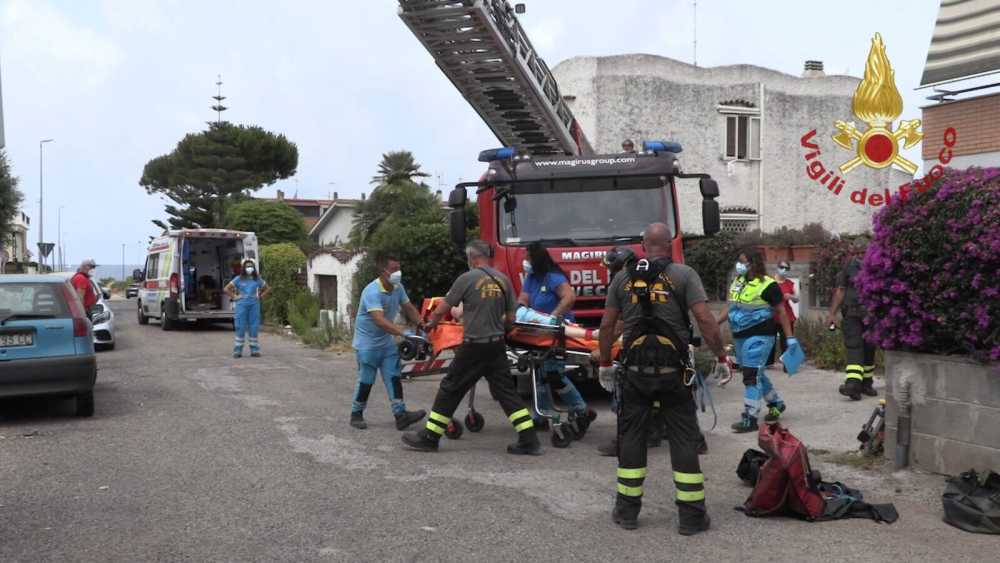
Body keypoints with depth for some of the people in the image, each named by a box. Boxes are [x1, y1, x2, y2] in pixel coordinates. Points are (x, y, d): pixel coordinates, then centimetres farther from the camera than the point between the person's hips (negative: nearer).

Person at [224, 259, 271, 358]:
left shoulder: (257, 279, 8)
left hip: (254, 305, 2)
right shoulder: (239, 279, 2)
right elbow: (226, 289, 4)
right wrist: (234, 297, -3)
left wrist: (260, 296, 8)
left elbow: (268, 288, 20)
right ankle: (237, 351, 1)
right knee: (240, 328, -4)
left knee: (254, 327, 2)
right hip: (242, 305, -2)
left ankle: (254, 350, 9)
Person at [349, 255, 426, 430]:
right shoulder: (372, 291, -27)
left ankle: (400, 415, -1)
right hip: (367, 342, -7)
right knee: (366, 381, 1)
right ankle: (356, 415, 16)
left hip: (386, 341, 7)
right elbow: (380, 320, -37)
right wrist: (403, 333, -44)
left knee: (394, 377, 1)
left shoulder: (398, 288, -3)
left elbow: (409, 308, 10)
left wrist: (422, 325, -4)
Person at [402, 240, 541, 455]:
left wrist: (431, 323, 17)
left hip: (474, 347, -5)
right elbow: (511, 318, 8)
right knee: (506, 391, 10)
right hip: (497, 346, 5)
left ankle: (429, 437, 14)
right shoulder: (503, 280, 5)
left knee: (450, 389, 6)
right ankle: (529, 440, 6)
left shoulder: (467, 278, -9)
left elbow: (442, 310, -2)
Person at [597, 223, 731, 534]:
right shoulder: (684, 275, -3)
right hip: (673, 371, -2)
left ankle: (627, 509, 16)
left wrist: (605, 364, 17)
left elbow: (607, 325, 6)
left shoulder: (623, 278, 5)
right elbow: (705, 320, -11)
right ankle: (691, 515, 7)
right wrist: (721, 358, -2)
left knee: (631, 436, 11)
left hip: (635, 371, 2)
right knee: (684, 439, 5)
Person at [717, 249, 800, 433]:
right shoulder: (737, 282, 10)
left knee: (751, 375, -10)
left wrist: (790, 337, -9)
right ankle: (776, 403, 37)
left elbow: (781, 311, -7)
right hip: (740, 336, 8)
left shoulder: (767, 285, -11)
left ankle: (750, 418, -7)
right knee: (756, 373, 18)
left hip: (759, 336, -8)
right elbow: (730, 307, 17)